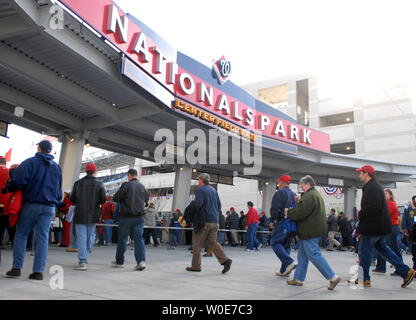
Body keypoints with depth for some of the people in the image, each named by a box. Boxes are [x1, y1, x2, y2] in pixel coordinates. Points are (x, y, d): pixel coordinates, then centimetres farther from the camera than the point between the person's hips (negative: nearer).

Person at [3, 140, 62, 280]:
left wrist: (6, 189, 2)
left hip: (31, 204, -3)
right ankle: (38, 271, 1)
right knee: (43, 237, 3)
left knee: (21, 234, 7)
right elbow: (59, 191, 16)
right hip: (49, 206, 4)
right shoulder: (57, 167, 15)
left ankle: (17, 268, 4)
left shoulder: (30, 162, -2)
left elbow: (18, 181, -14)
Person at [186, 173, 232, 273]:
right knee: (212, 242, 11)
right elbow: (219, 206, 16)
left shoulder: (201, 190, -7)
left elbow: (198, 204, -19)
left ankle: (196, 266, 8)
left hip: (204, 221, -7)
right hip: (215, 221, 7)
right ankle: (225, 260, -5)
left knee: (197, 244, 3)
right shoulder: (214, 190, 16)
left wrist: (192, 202, 1)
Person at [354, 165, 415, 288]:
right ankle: (406, 271, 17)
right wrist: (362, 213, 11)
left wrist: (361, 214, -15)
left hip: (372, 227, -10)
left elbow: (374, 207, -26)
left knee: (365, 251, 0)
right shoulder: (374, 186, 17)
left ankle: (364, 279, 10)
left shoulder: (372, 187, -17)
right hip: (379, 226, 10)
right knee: (382, 248, 17)